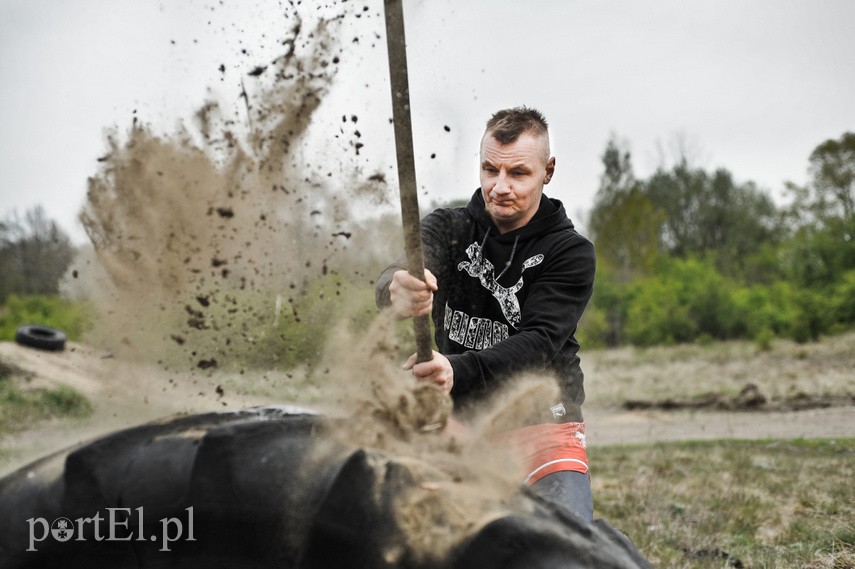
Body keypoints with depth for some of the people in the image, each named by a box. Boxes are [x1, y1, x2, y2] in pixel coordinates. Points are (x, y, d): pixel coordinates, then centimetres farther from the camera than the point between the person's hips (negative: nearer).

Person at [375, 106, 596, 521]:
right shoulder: (447, 229, 2)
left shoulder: (571, 253, -5)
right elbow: (395, 279, -20)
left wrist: (458, 372, -38)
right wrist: (397, 290, -47)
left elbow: (538, 344, -19)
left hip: (543, 427, -2)